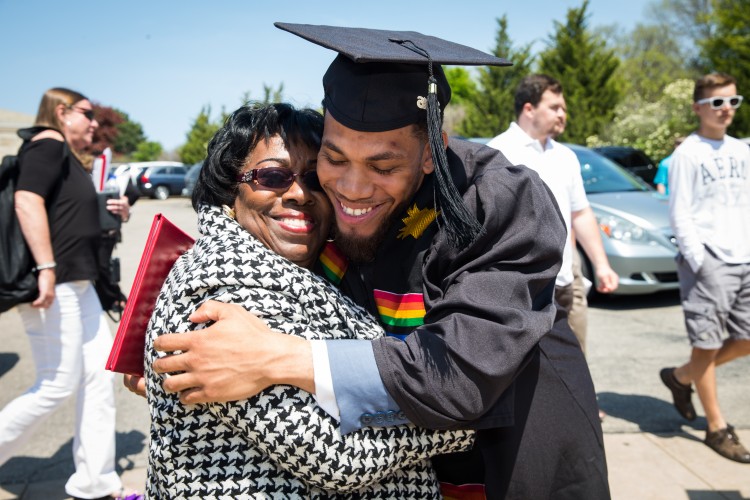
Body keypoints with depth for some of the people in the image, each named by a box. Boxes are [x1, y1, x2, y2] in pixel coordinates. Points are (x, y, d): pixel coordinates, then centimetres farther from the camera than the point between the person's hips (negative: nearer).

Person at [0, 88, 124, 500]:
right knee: (58, 384, -5)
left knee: (99, 376, 7)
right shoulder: (48, 144, -8)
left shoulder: (67, 156, 20)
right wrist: (46, 269, -29)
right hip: (53, 284, -10)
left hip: (77, 284, 10)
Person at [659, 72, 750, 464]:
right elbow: (679, 215, -10)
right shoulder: (688, 153, -5)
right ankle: (717, 428, 14)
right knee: (708, 344, 1)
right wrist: (699, 262, -16)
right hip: (708, 261, -7)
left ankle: (681, 377, 28)